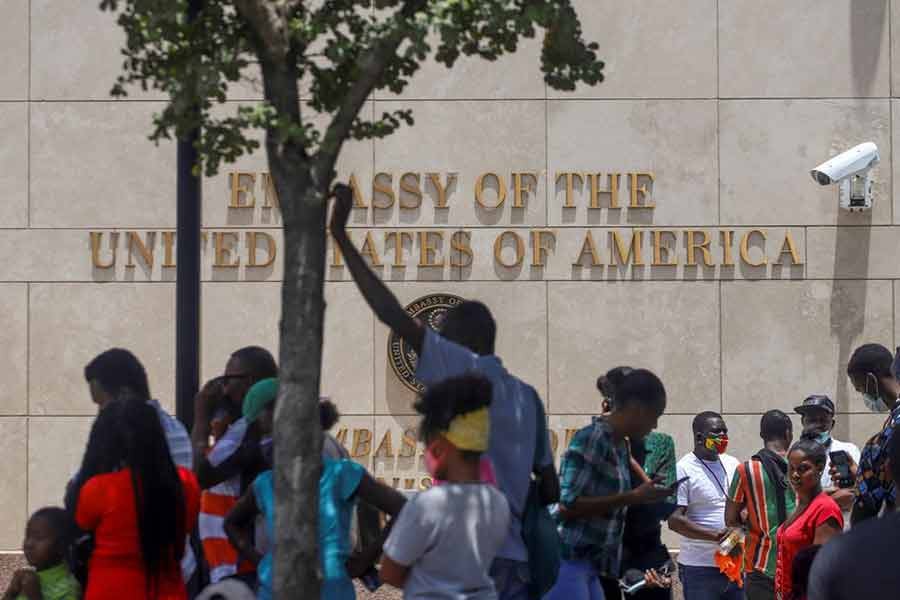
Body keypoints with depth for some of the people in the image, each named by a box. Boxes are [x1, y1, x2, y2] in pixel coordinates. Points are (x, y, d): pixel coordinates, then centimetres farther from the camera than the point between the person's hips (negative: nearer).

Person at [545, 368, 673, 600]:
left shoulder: (620, 447, 15)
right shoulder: (590, 440, -13)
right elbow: (567, 506, -20)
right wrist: (631, 498, -17)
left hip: (590, 566, 10)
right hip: (566, 563, -10)